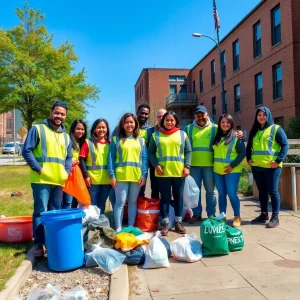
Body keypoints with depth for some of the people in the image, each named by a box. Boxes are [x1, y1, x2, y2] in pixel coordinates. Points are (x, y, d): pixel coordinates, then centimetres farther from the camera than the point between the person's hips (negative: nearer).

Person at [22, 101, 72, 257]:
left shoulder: (66, 136, 18)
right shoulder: (38, 129, 0)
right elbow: (26, 151, -6)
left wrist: (66, 173, 6)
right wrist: (38, 169, -13)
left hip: (59, 181, 6)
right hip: (41, 180, -6)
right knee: (41, 212, -4)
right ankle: (38, 244, 6)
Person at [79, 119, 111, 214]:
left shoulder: (109, 144, 9)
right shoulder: (88, 142, 0)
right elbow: (82, 160, -4)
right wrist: (86, 176, -11)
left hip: (106, 180, 3)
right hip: (92, 180, -3)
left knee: (102, 204, 13)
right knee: (92, 205, 4)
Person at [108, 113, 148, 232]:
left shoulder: (141, 140, 11)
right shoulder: (116, 139, 5)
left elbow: (144, 158, 8)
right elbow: (111, 158, 1)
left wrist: (144, 175, -2)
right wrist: (112, 175, -7)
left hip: (136, 176, 2)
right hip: (121, 176, -2)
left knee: (133, 202, 10)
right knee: (120, 202, -1)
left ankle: (131, 227, 19)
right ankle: (118, 228, 7)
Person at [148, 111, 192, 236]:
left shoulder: (182, 134, 7)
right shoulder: (156, 135, 5)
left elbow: (188, 151, 6)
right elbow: (151, 152, 4)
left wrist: (187, 166, -4)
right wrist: (156, 165, -10)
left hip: (179, 172, 1)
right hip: (163, 172, -1)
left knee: (178, 197, 9)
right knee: (165, 197, 4)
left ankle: (178, 222, 21)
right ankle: (165, 223, 12)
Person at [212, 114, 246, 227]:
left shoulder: (236, 137, -4)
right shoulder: (217, 137, 10)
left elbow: (243, 153, -9)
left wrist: (232, 166, -15)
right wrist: (214, 165, 5)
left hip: (232, 171, -5)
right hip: (217, 171, 5)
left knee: (232, 194, -7)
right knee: (221, 194, 9)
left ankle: (237, 217, 8)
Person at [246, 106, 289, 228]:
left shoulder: (276, 129, 0)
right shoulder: (254, 131, 16)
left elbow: (285, 145, -6)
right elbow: (249, 147, 22)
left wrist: (278, 161, -15)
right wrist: (249, 159, 5)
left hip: (271, 167, -5)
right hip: (256, 167, 5)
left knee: (272, 191, -3)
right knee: (262, 191, 12)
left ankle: (275, 217, 4)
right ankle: (264, 214, 23)